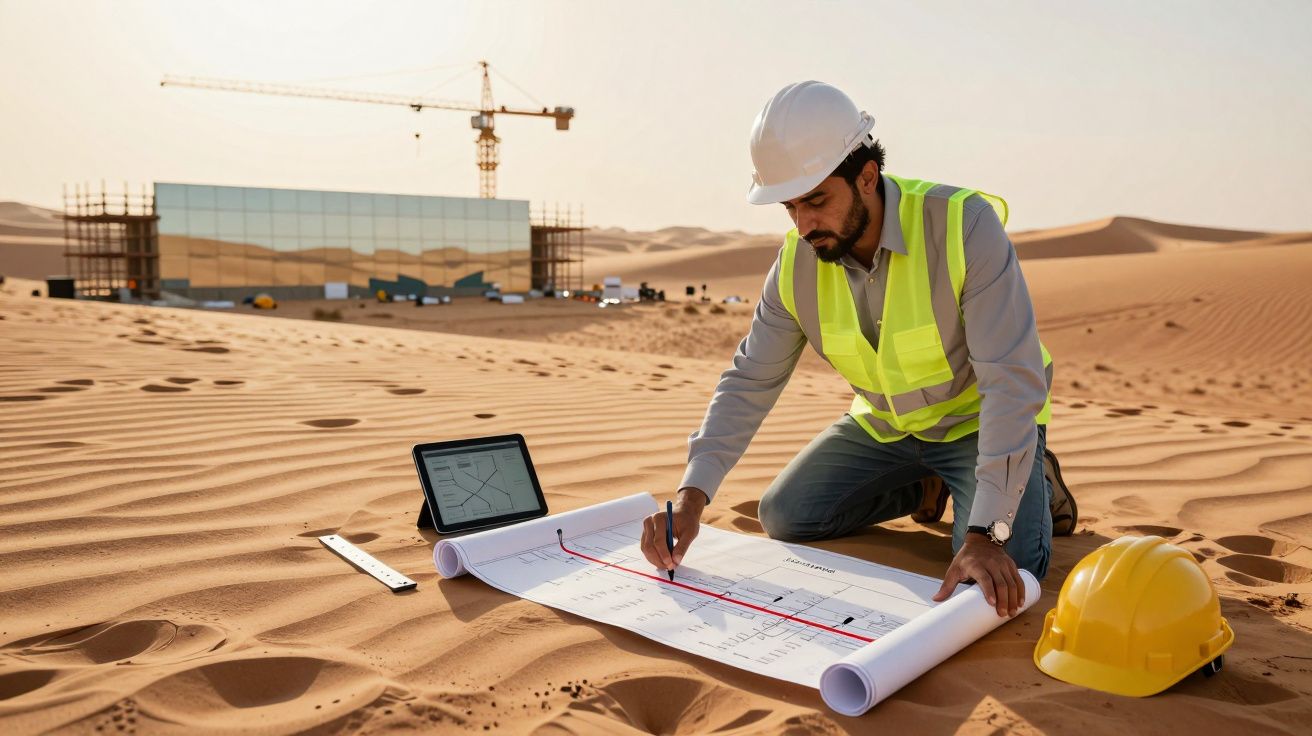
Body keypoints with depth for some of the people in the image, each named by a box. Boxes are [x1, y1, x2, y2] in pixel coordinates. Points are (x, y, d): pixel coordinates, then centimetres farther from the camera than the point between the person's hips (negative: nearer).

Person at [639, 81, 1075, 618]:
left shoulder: (965, 225, -31)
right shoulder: (797, 262, -14)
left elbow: (1013, 382, -33)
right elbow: (750, 382, -10)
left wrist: (986, 535, -39)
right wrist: (693, 494, -24)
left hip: (977, 418, -5)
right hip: (883, 425, 5)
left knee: (1003, 571, -25)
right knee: (783, 517, -2)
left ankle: (1032, 479, 10)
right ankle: (927, 486, 19)